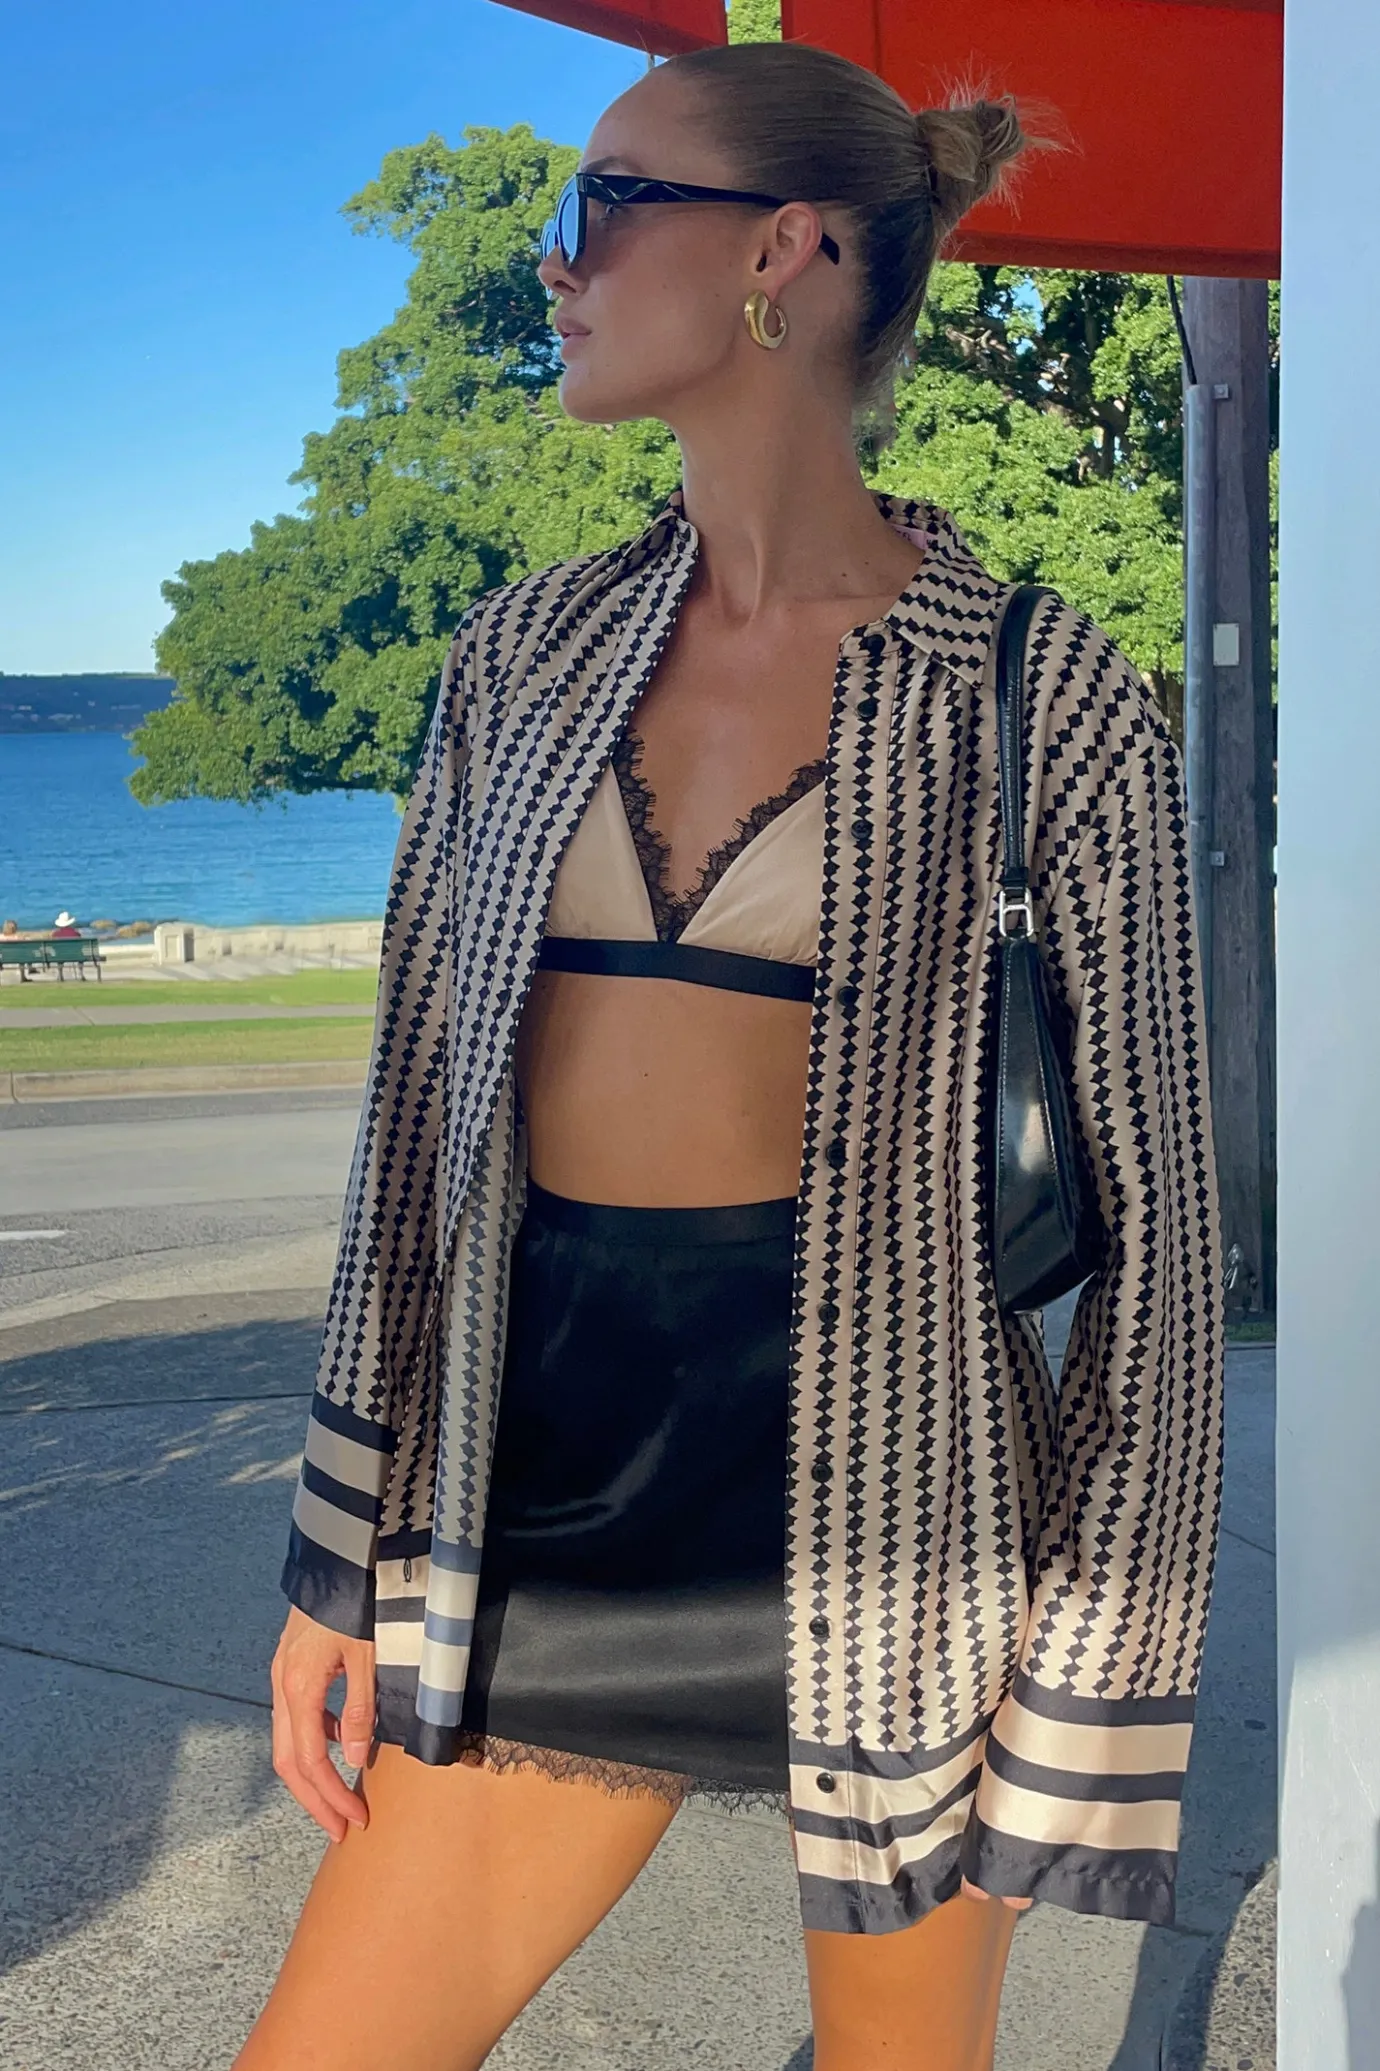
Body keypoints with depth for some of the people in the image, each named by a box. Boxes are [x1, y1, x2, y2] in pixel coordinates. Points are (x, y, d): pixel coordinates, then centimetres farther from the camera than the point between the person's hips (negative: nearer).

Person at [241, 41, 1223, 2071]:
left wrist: (1098, 1674, -6)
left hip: (886, 1484, -3)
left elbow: (1148, 1199, -5)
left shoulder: (1039, 689, -6)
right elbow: (419, 1097, 8)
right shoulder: (530, 645, 7)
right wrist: (342, 1556, 7)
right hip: (547, 1475, 4)